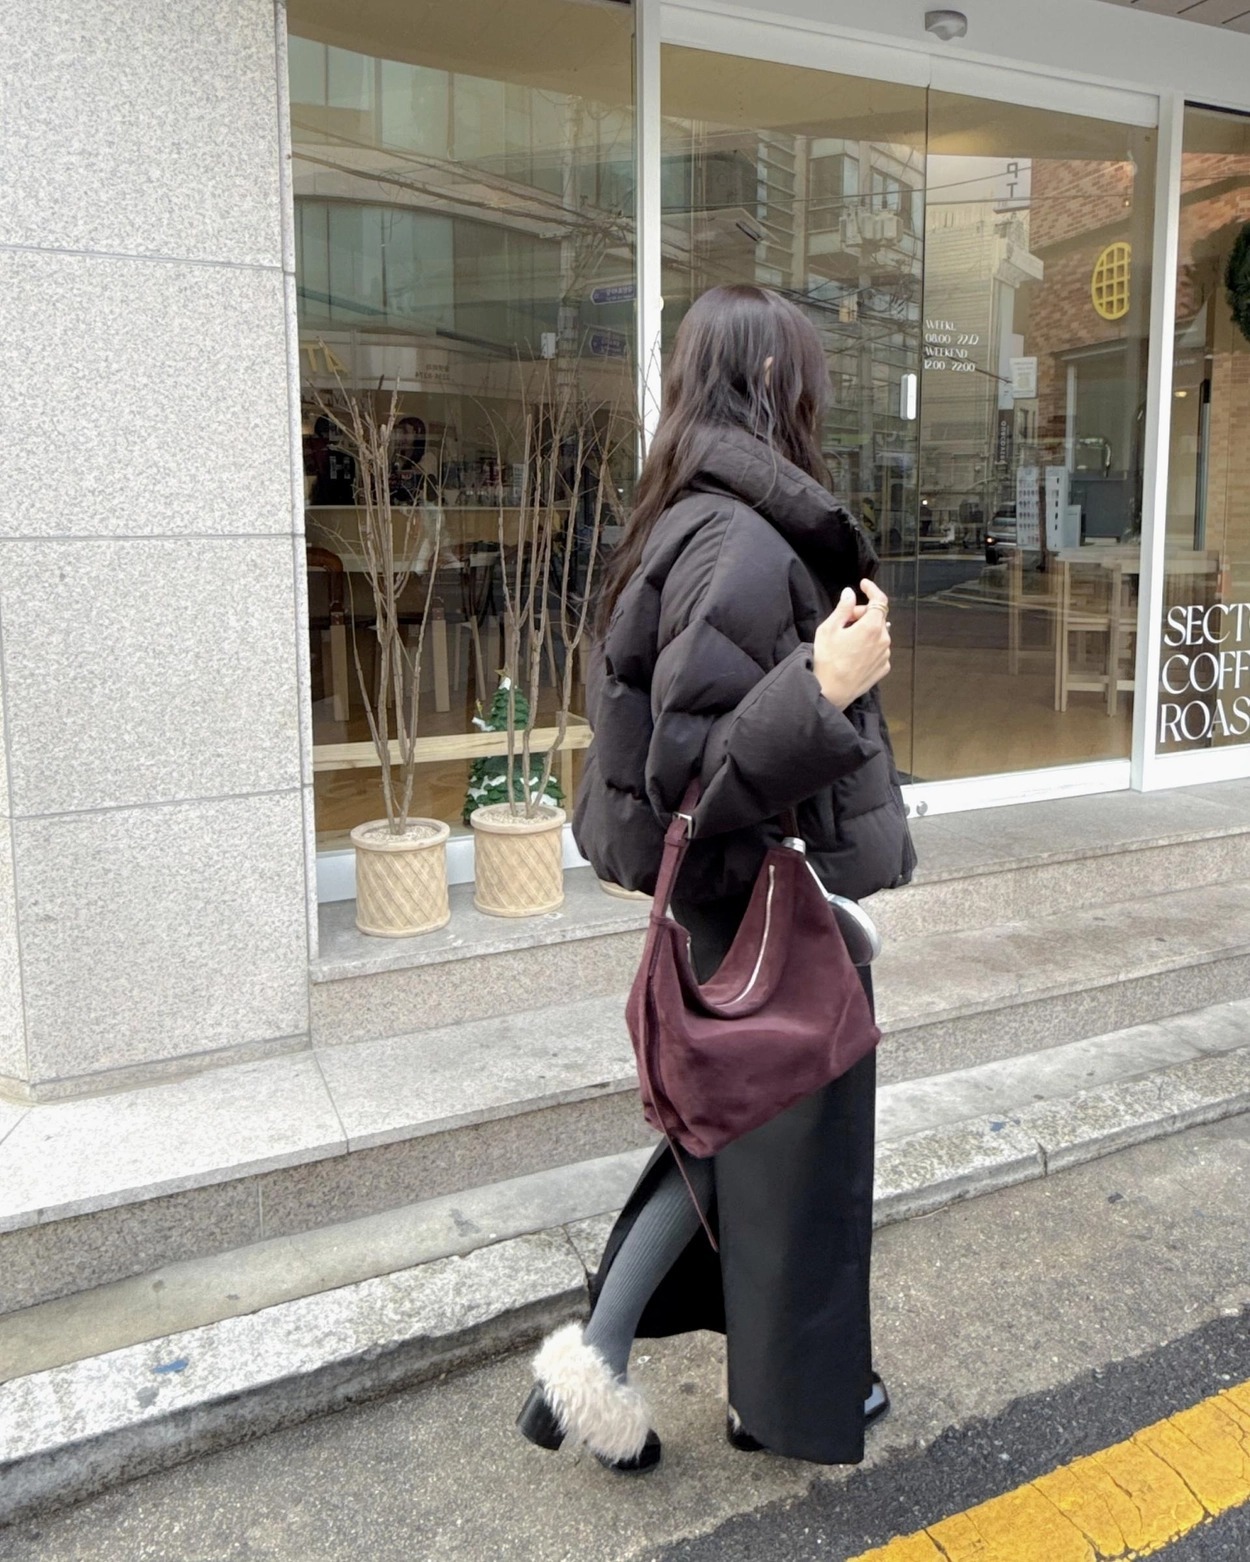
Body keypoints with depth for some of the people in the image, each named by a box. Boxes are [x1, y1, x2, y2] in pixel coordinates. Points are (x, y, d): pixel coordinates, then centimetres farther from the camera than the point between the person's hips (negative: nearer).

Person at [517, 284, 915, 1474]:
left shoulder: (676, 529, 6)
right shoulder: (743, 544, -24)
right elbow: (695, 770, -26)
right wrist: (820, 689, -39)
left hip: (726, 905, 9)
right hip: (769, 913, -9)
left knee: (732, 1125, 22)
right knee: (791, 1144, 11)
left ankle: (594, 1357, 27)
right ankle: (790, 1400, 35)